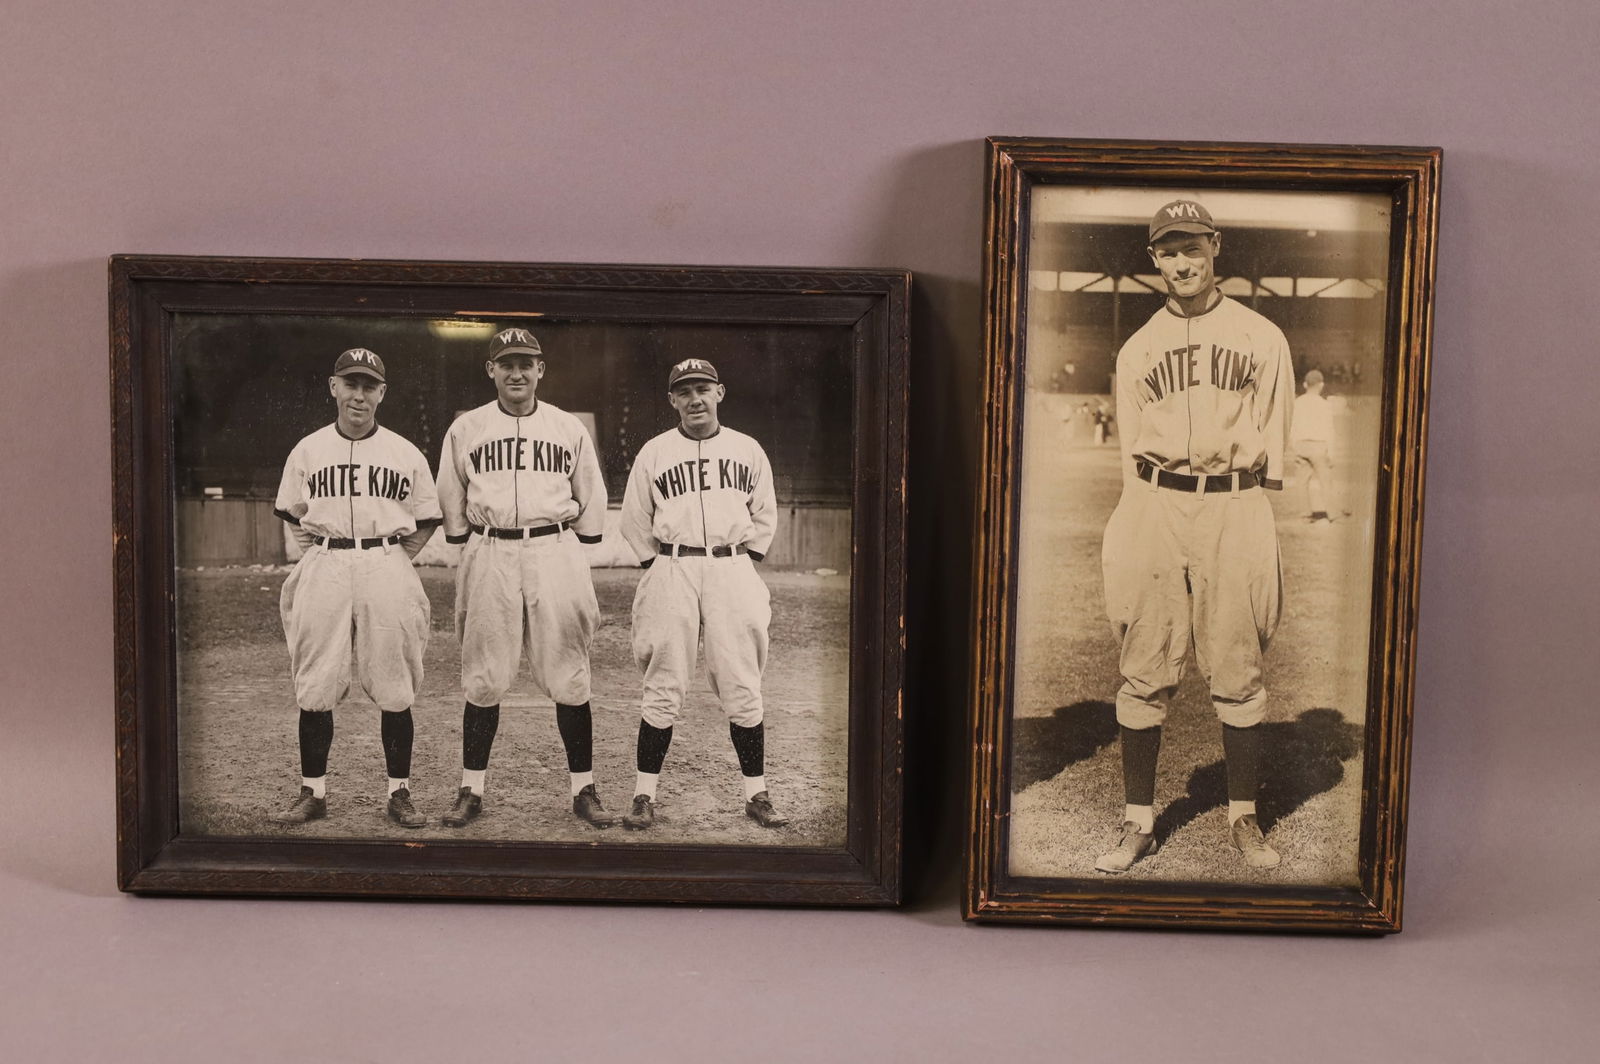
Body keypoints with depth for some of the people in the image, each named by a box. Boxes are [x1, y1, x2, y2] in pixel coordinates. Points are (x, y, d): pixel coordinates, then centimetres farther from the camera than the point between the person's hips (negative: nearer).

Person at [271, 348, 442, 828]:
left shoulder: (405, 454, 7)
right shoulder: (308, 450, 10)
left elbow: (428, 519, 13)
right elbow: (291, 512, 21)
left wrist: (397, 559, 2)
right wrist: (306, 536, 3)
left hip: (386, 568, -1)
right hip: (323, 569, 1)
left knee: (394, 690, 0)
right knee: (315, 688, 2)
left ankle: (399, 794, 11)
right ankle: (313, 794, 14)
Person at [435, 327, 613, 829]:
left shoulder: (569, 428, 9)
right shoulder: (465, 428, 9)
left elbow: (591, 501, 14)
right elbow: (452, 504, 15)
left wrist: (575, 551, 9)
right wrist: (470, 548, 9)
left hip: (554, 549, 0)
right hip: (489, 553, 0)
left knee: (568, 675, 0)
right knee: (483, 678, 3)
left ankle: (583, 790, 9)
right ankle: (471, 791, 15)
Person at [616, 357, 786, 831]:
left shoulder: (748, 451, 9)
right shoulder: (653, 454, 5)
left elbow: (764, 516, 16)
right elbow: (635, 521, 11)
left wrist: (743, 559, 8)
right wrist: (660, 565, 5)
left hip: (733, 568, 1)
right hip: (672, 570, -1)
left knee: (743, 690, 2)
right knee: (663, 689, 0)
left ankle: (756, 794, 11)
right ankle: (644, 795, 9)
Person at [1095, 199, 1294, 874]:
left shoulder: (1262, 338, 9)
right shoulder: (1136, 350, 14)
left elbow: (1272, 445, 8)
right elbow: (1131, 451, 13)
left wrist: (1255, 526, 1)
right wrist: (1140, 529, 4)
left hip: (1234, 507, -1)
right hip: (1153, 507, 1)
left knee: (1238, 674, 2)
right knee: (1143, 674, 1)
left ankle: (1244, 818, 16)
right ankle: (1139, 821, 10)